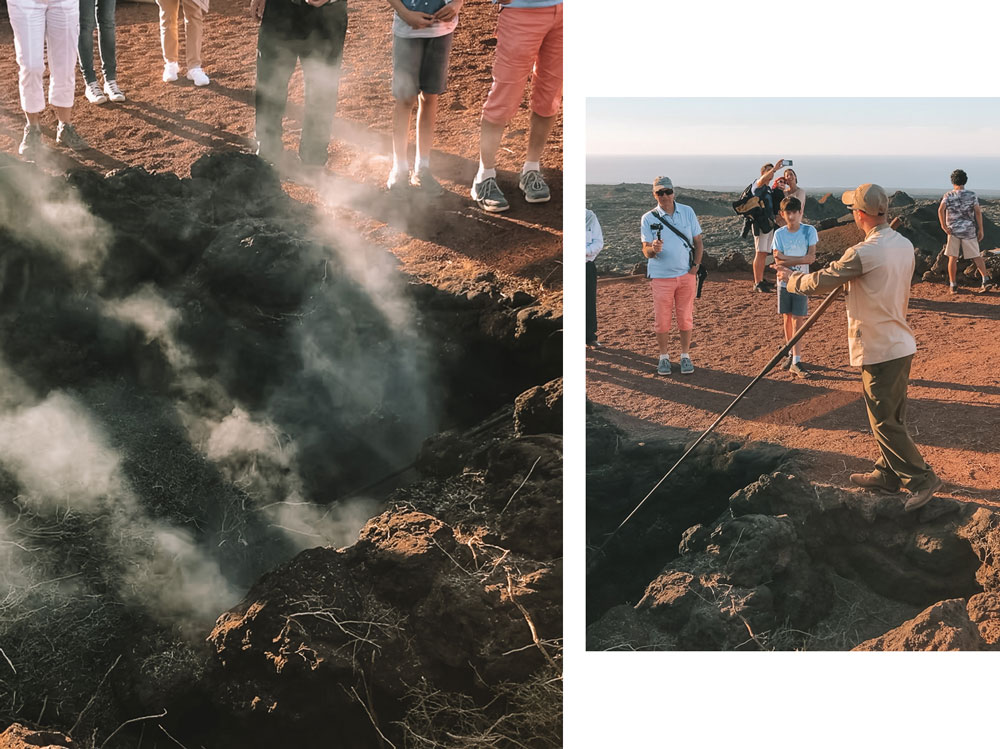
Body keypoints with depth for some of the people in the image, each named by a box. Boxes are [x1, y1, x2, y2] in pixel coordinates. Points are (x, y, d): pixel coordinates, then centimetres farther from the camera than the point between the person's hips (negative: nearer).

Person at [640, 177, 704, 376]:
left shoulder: (687, 212, 4)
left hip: (686, 275, 1)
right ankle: (664, 357, 16)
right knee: (661, 320, 2)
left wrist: (695, 266, -3)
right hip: (661, 276, -1)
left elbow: (698, 242, 9)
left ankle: (685, 356, 19)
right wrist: (653, 249, -29)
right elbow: (646, 251, -5)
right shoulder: (648, 218, -3)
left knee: (685, 318, 7)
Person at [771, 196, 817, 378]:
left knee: (797, 320, -6)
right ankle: (791, 354, 27)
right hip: (784, 282, 2)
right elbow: (778, 261, -10)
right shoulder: (779, 233, -1)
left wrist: (786, 259, -17)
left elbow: (811, 257, -13)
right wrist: (802, 259, -20)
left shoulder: (809, 231, -4)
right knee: (786, 318, 10)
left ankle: (796, 362, -7)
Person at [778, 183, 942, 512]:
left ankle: (921, 478, 1)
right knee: (890, 418, 19)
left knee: (885, 422, -1)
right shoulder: (904, 246, 5)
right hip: (901, 345, 9)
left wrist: (792, 279, 6)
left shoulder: (863, 254, -22)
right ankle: (887, 473, 29)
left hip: (879, 350, -9)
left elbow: (819, 282, -13)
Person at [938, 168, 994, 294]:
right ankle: (986, 279, -8)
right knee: (976, 256, 7)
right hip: (969, 230, 1)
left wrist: (944, 226, -12)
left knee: (953, 258, 6)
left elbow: (941, 210, -17)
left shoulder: (948, 196, -1)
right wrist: (980, 230, -1)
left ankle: (953, 285, 6)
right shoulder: (972, 195, 1)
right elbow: (978, 212, -4)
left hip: (953, 230, -1)